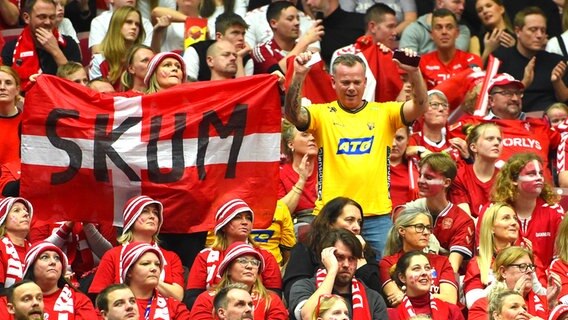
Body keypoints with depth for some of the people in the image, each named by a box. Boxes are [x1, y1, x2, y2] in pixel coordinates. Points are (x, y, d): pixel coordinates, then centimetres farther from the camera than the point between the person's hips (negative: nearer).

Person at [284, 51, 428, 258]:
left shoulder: (384, 113, 8)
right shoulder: (322, 114, 5)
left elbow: (420, 107, -5)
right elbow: (293, 114, -12)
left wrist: (414, 72, -23)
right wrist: (298, 76, -28)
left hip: (377, 215, 1)